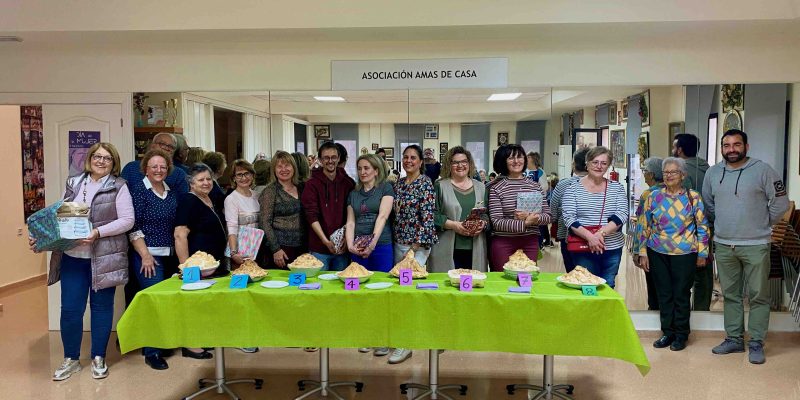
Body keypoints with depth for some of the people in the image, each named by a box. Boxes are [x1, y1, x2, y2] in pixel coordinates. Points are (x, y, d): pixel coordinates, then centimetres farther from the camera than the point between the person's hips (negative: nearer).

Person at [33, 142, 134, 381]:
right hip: (72, 256, 4)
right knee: (70, 308, 6)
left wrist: (98, 232, -20)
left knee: (101, 306, 8)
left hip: (104, 257, -3)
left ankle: (98, 358, 22)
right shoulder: (73, 184, 10)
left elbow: (127, 220, -10)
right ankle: (71, 359, 23)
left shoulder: (118, 186, -3)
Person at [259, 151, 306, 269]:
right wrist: (275, 249, -15)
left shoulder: (301, 187, 9)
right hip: (280, 247, -5)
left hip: (301, 248, 5)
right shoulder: (270, 191, -5)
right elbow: (265, 223, -8)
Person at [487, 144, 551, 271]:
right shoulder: (496, 188, -3)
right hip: (503, 244, -3)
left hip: (530, 243, 3)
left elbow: (548, 217, 6)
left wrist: (531, 217, -14)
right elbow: (496, 222, -10)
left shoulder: (535, 186, 10)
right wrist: (524, 223, -19)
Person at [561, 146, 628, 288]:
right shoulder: (573, 189, -1)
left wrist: (601, 232, -19)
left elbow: (622, 215, -4)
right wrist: (589, 236, -23)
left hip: (613, 249, 2)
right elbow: (568, 218, -9)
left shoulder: (617, 188, 7)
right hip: (583, 250, -2)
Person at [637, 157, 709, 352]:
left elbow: (702, 226, 2)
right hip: (658, 253, 2)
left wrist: (702, 252, 0)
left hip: (684, 254, -2)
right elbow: (644, 225, 5)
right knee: (664, 294, 9)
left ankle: (681, 335, 19)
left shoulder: (693, 197, -2)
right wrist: (643, 252, 2)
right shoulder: (653, 196, 3)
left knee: (681, 295, 5)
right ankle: (667, 333, 22)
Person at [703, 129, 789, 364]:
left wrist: (763, 224, 4)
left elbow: (780, 202, -2)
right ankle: (734, 339, 24)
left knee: (758, 296, 3)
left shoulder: (762, 170, -6)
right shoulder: (713, 173, 6)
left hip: (755, 245, -4)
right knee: (730, 295, 13)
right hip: (723, 245, 4)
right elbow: (707, 204, 19)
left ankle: (756, 343, 12)